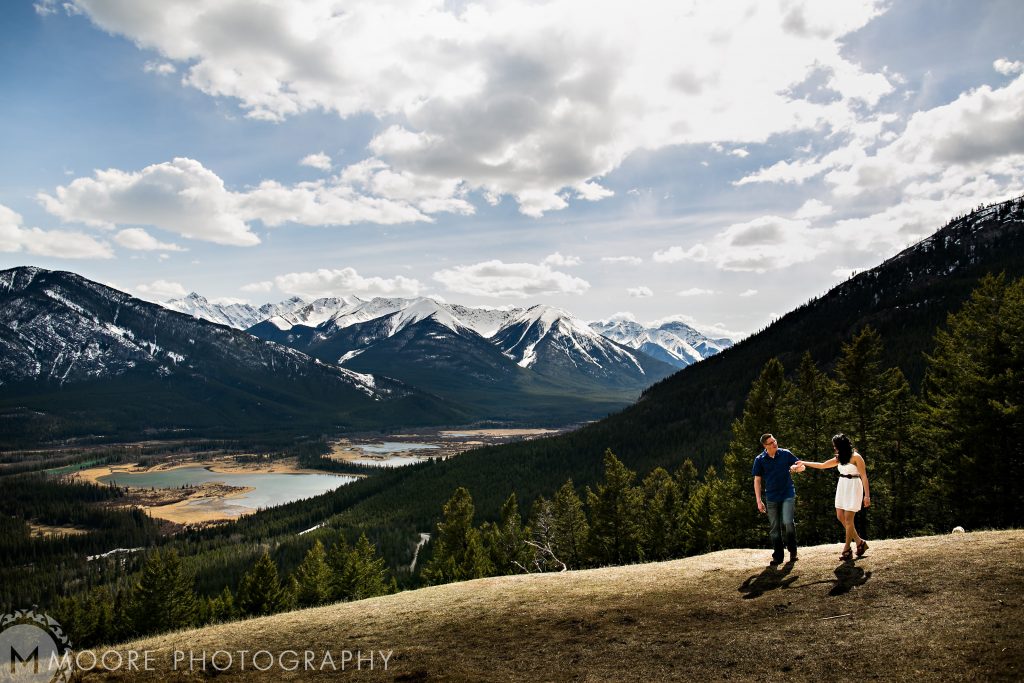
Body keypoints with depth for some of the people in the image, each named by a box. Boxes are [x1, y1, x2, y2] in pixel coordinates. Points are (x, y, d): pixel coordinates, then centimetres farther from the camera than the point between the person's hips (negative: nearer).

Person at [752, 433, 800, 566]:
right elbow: (757, 480, 3)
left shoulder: (785, 454, -1)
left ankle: (793, 550, 7)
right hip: (771, 498, 1)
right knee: (775, 528, 6)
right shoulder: (760, 460, -2)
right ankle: (777, 556, 18)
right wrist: (758, 501, -1)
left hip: (788, 495, -1)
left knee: (787, 522, -16)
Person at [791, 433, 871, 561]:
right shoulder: (839, 458, 11)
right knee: (840, 517, 4)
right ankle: (859, 542, 16)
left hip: (853, 488, -8)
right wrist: (804, 463, 16)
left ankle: (847, 549, 4)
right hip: (842, 487, 8)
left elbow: (864, 477, -13)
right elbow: (822, 465, 17)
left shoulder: (856, 457, -11)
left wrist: (867, 495, -18)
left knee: (848, 519, -5)